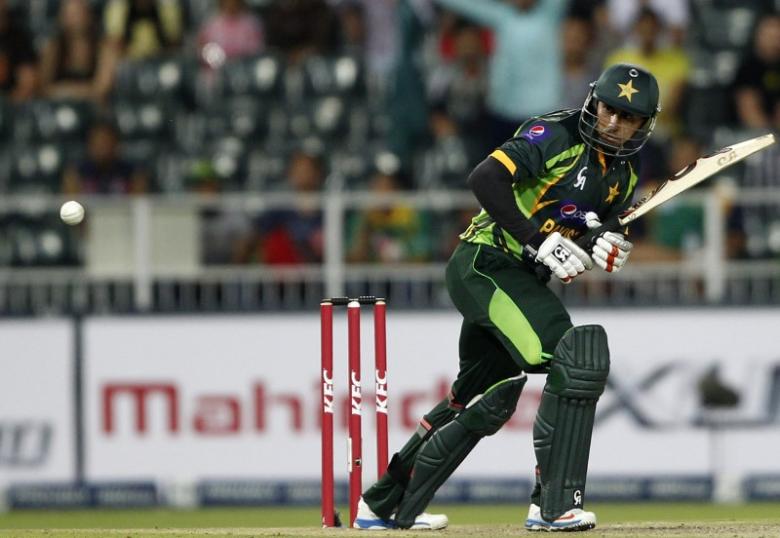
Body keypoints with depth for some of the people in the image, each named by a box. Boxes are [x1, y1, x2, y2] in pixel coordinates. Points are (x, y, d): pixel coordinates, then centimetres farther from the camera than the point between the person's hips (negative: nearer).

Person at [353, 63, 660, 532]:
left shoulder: (625, 174, 12)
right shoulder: (557, 134, -13)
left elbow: (586, 240, 15)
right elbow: (485, 179, -24)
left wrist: (606, 250, -9)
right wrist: (540, 242, -27)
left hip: (523, 281, 10)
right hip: (486, 262, -10)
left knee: (489, 404, 19)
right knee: (574, 362, -23)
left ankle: (385, 506, 32)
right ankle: (554, 505, -22)